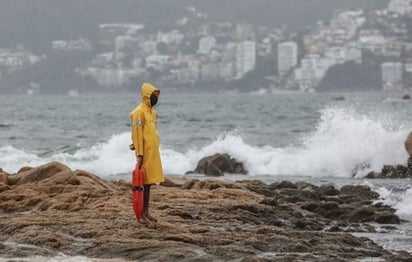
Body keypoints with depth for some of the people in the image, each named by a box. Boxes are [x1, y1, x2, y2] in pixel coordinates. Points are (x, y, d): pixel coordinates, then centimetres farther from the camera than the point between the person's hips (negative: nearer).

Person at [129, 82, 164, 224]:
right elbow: (137, 133, -16)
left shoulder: (153, 112, 15)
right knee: (143, 183, -6)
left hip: (153, 152, 8)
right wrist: (139, 154, -19)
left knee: (148, 183, 11)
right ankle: (141, 214, -3)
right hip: (145, 154, -8)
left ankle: (146, 212, 16)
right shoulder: (139, 112, -13)